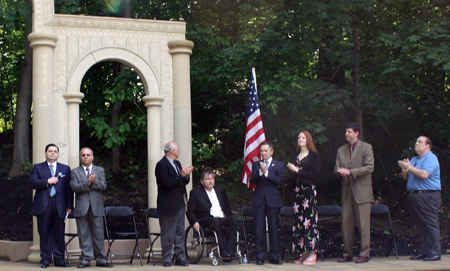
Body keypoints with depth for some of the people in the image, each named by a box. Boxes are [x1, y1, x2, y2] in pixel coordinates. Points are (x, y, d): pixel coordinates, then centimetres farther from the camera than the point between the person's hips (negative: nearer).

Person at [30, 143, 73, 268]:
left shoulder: (65, 169, 16)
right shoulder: (37, 168, 14)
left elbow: (69, 188, 9)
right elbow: (32, 183, -1)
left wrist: (69, 206, 1)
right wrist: (47, 181, -11)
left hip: (59, 206, 1)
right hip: (43, 205, 0)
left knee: (59, 233, 0)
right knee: (44, 233, 0)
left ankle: (59, 259, 6)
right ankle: (45, 259, 7)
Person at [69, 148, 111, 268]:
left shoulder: (100, 171, 13)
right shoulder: (75, 172, 9)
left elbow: (103, 186, -1)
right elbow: (74, 187, -7)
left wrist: (94, 181, -17)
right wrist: (88, 183, -19)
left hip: (96, 207, 1)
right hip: (81, 207, -1)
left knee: (98, 234, 2)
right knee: (84, 235, 1)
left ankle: (100, 259, 8)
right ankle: (85, 259, 6)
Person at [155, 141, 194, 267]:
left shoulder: (177, 164, 17)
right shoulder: (161, 165, -12)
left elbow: (183, 182, 19)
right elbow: (167, 183, -22)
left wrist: (186, 176, -2)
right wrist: (181, 175, -18)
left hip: (180, 204, 9)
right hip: (169, 206, -9)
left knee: (180, 232, 12)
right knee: (168, 234, -3)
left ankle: (180, 258, 18)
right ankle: (166, 259, 4)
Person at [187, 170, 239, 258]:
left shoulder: (221, 190, 23)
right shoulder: (195, 193, 11)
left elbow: (227, 207, 26)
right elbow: (190, 211, 6)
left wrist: (228, 217, 6)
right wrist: (194, 222, -11)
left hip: (223, 218, 4)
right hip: (206, 220, -4)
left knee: (234, 219, -29)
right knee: (216, 221, -38)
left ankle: (229, 250, -32)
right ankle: (222, 250, -38)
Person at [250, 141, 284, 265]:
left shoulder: (279, 165, 7)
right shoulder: (256, 165, 13)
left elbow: (280, 180, -7)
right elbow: (252, 180, 0)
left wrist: (266, 172, -15)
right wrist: (260, 172, -17)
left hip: (273, 200, -1)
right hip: (259, 200, 1)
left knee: (273, 229, 1)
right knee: (259, 229, -1)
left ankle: (274, 256, 8)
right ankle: (260, 256, 3)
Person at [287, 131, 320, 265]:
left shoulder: (314, 156, 1)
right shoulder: (295, 157, 18)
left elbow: (314, 174, -8)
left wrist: (298, 171, -10)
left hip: (309, 190, -6)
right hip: (297, 191, 6)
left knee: (309, 219, -9)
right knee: (298, 220, 1)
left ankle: (312, 253, -6)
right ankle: (303, 253, 5)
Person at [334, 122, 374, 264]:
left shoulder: (366, 147, 0)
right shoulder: (341, 150, 17)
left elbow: (369, 167, -10)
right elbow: (336, 169, 16)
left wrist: (350, 172, -16)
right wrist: (339, 172, -9)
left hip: (362, 191, -5)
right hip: (346, 191, 5)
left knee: (363, 224, -4)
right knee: (346, 223, 5)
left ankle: (365, 254, 1)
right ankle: (347, 253, 12)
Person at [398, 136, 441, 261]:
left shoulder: (431, 158, -6)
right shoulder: (414, 160, 22)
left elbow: (424, 174, -21)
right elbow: (405, 177, 20)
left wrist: (409, 167, -14)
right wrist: (404, 169, -1)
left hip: (428, 196, -8)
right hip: (414, 196, 8)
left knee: (431, 225, -6)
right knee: (420, 226, 9)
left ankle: (435, 253, -4)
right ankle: (423, 252, 13)